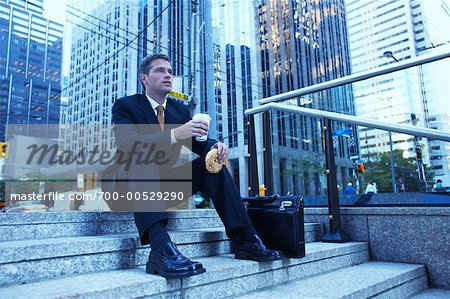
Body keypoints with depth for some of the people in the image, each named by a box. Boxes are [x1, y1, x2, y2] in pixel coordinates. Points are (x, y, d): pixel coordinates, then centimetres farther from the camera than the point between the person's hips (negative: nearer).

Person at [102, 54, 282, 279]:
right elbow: (125, 142, -24)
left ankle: (245, 241, -20)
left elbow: (197, 141, 1)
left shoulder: (181, 110, 12)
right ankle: (161, 249, -50)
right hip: (128, 183, -4)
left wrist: (215, 145, -24)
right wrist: (174, 134, -38)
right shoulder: (125, 106, -4)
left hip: (165, 184, 5)